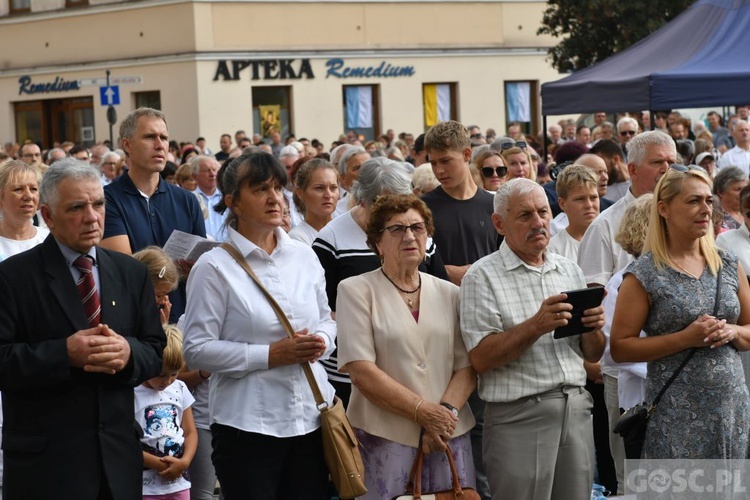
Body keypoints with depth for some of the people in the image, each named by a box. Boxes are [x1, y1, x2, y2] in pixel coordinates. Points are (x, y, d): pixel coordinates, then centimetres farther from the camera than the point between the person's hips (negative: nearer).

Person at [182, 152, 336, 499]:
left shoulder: (304, 256, 9)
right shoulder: (214, 267, -7)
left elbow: (326, 322, 20)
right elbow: (197, 350, -11)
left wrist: (321, 342, -3)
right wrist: (270, 355, -15)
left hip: (310, 418, 5)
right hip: (247, 427, -5)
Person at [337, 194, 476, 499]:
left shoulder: (449, 294, 12)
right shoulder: (356, 290, -1)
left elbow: (466, 367, 6)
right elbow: (360, 370, -10)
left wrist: (446, 412, -12)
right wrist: (423, 412, -13)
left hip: (449, 437, 4)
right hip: (385, 439, -4)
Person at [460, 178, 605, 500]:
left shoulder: (569, 271, 13)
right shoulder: (483, 277, -5)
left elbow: (592, 355, 15)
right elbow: (480, 359, -14)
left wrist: (593, 329, -6)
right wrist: (536, 326, -22)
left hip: (577, 409, 5)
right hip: (519, 415, -5)